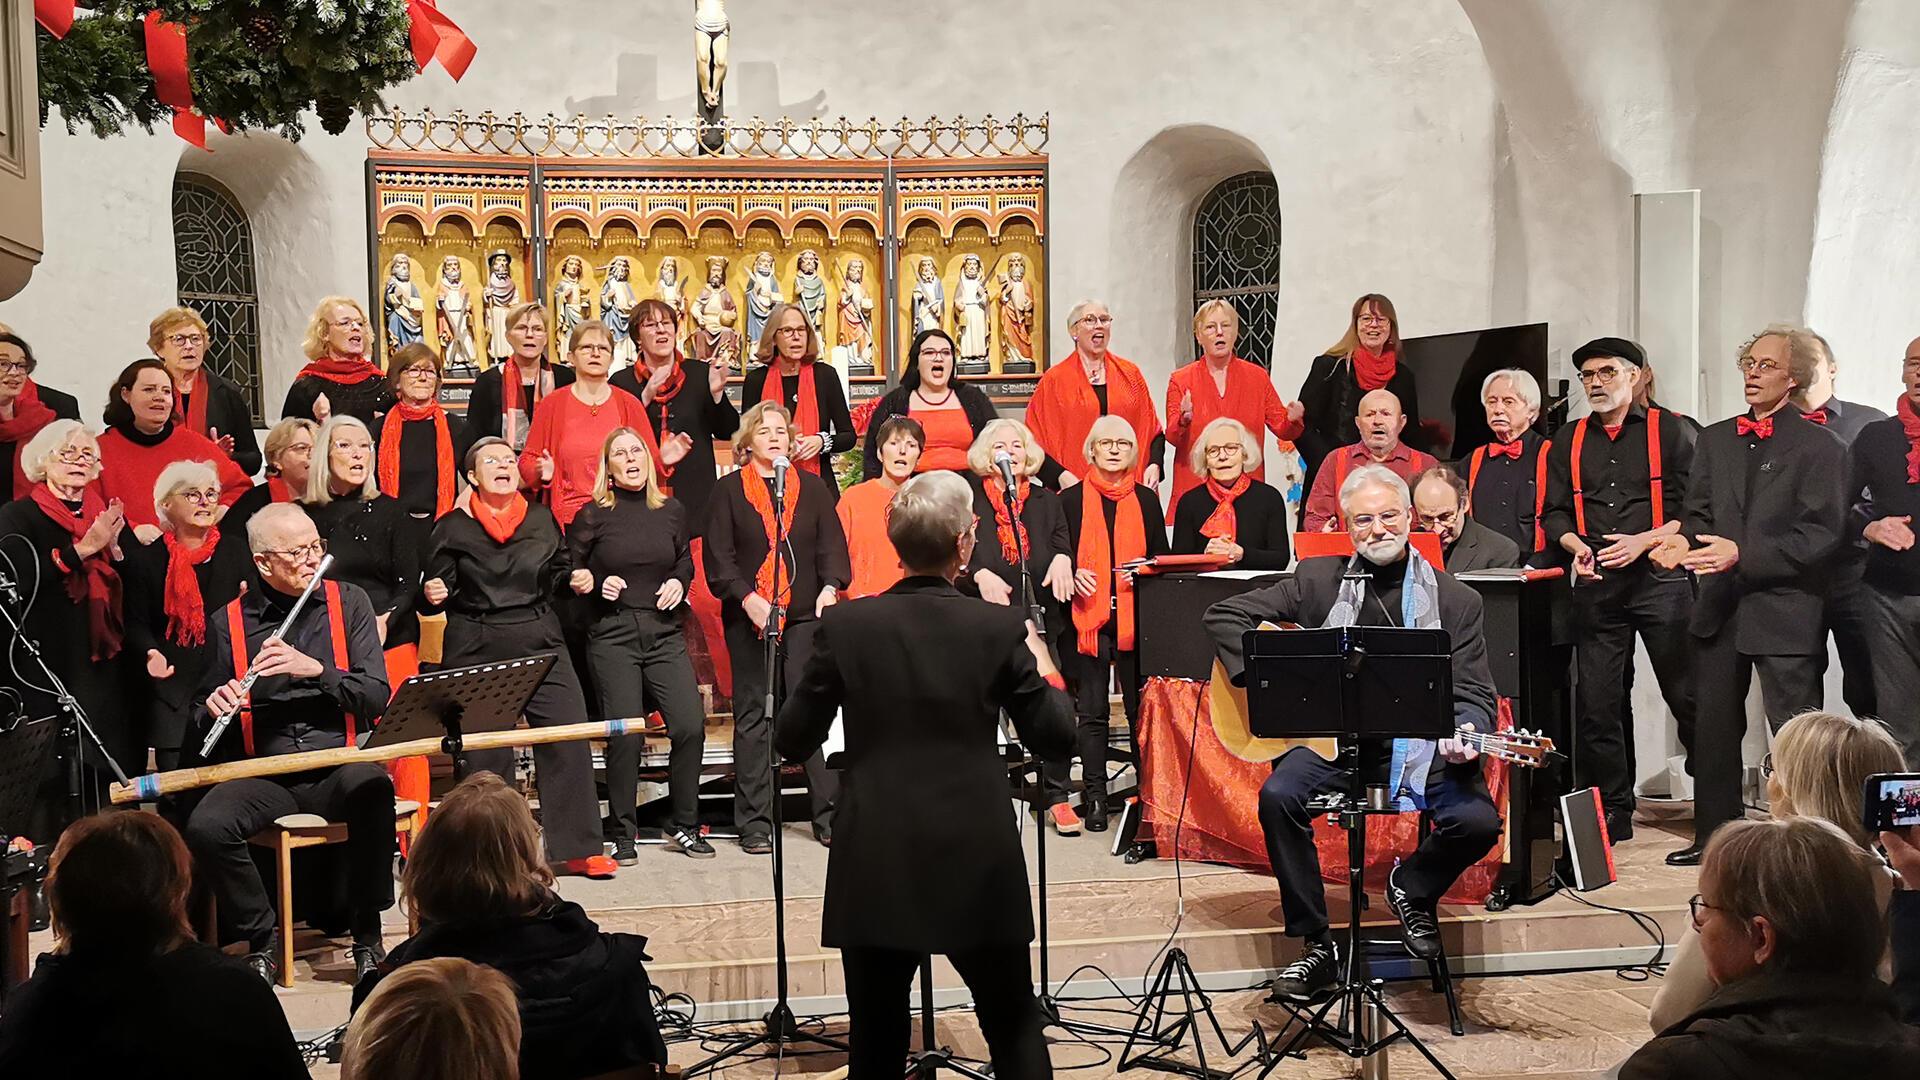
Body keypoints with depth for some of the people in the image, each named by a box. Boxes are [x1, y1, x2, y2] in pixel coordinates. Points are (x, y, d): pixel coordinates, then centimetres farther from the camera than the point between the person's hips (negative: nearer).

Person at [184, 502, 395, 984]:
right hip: (263, 771, 1)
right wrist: (215, 710, -14)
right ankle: (261, 939, -5)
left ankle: (367, 935, -18)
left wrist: (314, 669, -20)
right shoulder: (229, 622, 5)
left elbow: (376, 696, -4)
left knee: (373, 791, -35)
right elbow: (201, 737, 10)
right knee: (206, 826, -29)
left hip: (339, 761, -1)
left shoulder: (348, 602, 6)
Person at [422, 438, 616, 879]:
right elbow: (438, 594, 4)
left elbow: (560, 574, 24)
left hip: (541, 643, 2)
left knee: (568, 739, -5)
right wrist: (433, 595, -17)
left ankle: (577, 848, 3)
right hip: (476, 650, -2)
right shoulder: (452, 528, 4)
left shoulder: (542, 519, 12)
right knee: (484, 751, -1)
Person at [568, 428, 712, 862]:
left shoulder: (671, 511, 9)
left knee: (690, 725, -7)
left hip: (665, 633, 3)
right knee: (625, 735, -6)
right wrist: (597, 585, -13)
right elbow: (570, 574, 6)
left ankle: (684, 827, 10)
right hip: (612, 634, -3)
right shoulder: (593, 516, 0)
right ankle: (624, 835, 9)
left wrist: (679, 582, 2)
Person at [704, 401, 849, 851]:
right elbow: (718, 556, -1)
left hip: (805, 614, 1)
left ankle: (830, 817, 3)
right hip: (749, 618, -1)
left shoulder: (811, 486, 12)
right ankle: (755, 823, 8)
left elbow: (832, 543, 8)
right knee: (753, 716, 2)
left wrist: (831, 586, -10)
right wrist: (746, 597, -14)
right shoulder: (729, 490, 5)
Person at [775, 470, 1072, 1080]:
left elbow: (792, 741, 0)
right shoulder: (1000, 629, -7)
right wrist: (1043, 666, 17)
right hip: (980, 864, 0)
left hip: (876, 868, 0)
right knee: (1016, 1029, 16)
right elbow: (1057, 740, 1)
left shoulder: (846, 625, -6)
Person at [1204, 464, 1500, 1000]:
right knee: (1278, 797, -28)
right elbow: (1223, 614, 8)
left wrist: (1463, 736, -21)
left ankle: (1412, 887, 10)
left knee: (1478, 821, -25)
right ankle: (1316, 946, -12)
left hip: (1417, 738, 0)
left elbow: (1474, 695, 2)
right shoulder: (1319, 579, 7)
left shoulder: (1456, 602, 5)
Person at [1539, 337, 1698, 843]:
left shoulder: (1670, 431, 3)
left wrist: (1644, 541, -14)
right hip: (1596, 587, 4)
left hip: (1659, 578, -4)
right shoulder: (1569, 442, 16)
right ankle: (1612, 814, 13)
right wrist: (1577, 547, -5)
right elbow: (1554, 513, 15)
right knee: (1596, 703, 4)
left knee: (1688, 697, -3)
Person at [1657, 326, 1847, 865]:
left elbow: (1820, 534, -11)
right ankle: (1714, 836, 22)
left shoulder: (1819, 447, -4)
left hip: (1785, 612, -5)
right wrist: (1686, 541, -8)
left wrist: (1743, 554, -20)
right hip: (1719, 608, 6)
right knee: (1713, 729, 11)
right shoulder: (1715, 440, 14)